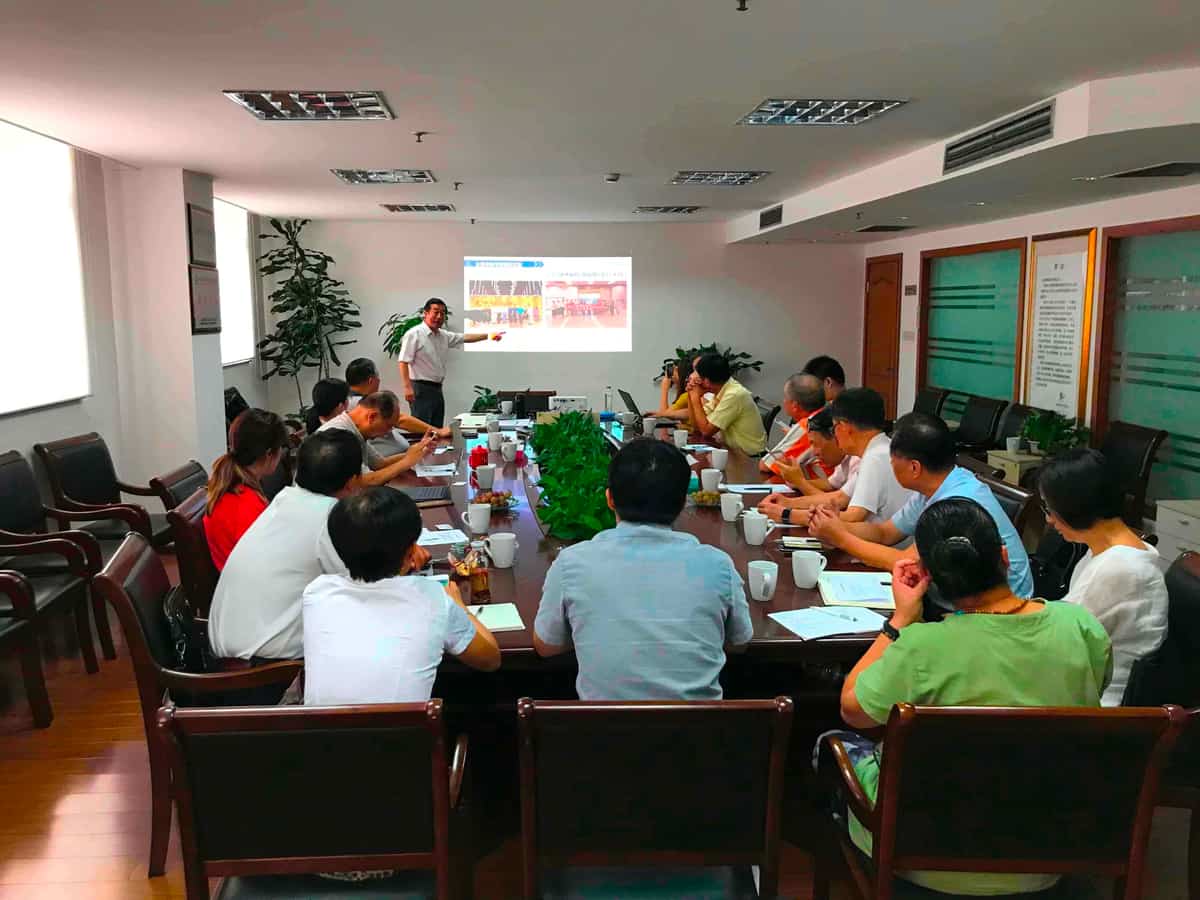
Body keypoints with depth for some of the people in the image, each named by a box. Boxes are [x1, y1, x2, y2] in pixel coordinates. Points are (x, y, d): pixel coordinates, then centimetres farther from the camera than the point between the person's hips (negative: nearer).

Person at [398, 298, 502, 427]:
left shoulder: (444, 336, 13)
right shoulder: (414, 334, -10)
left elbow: (465, 338, 24)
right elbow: (404, 362, -15)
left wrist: (488, 336, 20)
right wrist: (407, 387, -23)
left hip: (437, 388, 8)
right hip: (421, 389, -8)